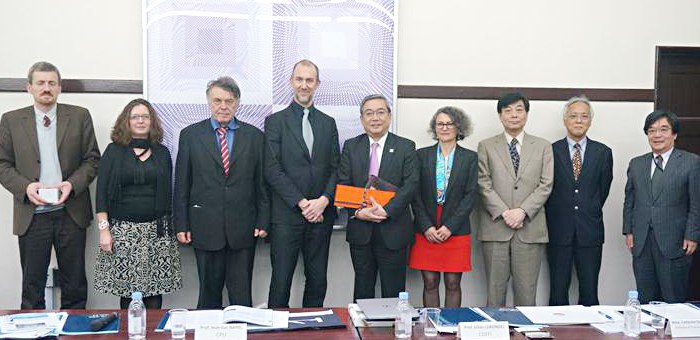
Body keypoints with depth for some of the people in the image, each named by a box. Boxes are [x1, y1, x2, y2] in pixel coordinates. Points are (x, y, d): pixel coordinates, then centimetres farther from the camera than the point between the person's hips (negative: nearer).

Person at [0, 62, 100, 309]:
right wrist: (25, 187, -13)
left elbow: (92, 159, 4)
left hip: (70, 212, 0)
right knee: (32, 286, 8)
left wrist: (72, 183, -13)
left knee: (75, 285, 9)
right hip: (31, 215, 0)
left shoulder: (79, 116, 4)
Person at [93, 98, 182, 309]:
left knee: (155, 294, 0)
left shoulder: (162, 153, 12)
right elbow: (101, 193, 1)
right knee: (127, 292, -2)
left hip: (157, 231, 2)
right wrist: (104, 229, -8)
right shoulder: (114, 151, 6)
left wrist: (170, 230, 9)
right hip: (123, 232, -1)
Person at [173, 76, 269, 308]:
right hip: (205, 227, 0)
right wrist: (181, 225, 0)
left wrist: (263, 221, 2)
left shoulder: (254, 136, 7)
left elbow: (262, 183, 7)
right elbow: (182, 184, 4)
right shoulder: (190, 135, 5)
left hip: (243, 228, 0)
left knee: (242, 295, 5)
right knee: (209, 293, 8)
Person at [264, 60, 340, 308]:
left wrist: (324, 200, -8)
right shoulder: (275, 121, 2)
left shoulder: (328, 123, 13)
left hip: (321, 214, 3)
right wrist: (302, 203, -13)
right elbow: (272, 170, -7)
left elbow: (336, 168, 9)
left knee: (318, 281, 9)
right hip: (286, 216, -3)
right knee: (281, 281, 1)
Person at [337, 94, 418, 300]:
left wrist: (387, 210, -18)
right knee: (362, 291, 13)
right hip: (360, 231, 2)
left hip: (393, 231, -2)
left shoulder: (406, 147, 2)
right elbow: (343, 185, 2)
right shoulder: (351, 146, 7)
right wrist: (358, 212, -14)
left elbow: (410, 185, -7)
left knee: (393, 292, 5)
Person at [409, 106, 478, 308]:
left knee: (453, 284, 3)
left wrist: (450, 227, -10)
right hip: (426, 231, 1)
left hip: (456, 231, 0)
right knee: (430, 283, 3)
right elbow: (415, 194, 2)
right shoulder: (422, 155, 7)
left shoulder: (470, 158, 5)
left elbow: (470, 195, -1)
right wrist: (426, 227, -8)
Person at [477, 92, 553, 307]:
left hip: (530, 228, 1)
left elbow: (546, 185, 3)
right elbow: (484, 185, 1)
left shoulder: (543, 147, 12)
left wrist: (522, 211, -10)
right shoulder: (486, 146, 10)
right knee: (495, 290, 3)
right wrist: (504, 213, -11)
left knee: (526, 291, 1)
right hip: (495, 227, 0)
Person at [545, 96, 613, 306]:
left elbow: (603, 189, 11)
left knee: (590, 292, 6)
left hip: (590, 232, 1)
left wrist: (590, 214, 9)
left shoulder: (603, 152, 7)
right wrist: (554, 218, 2)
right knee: (558, 291, 4)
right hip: (559, 231, -1)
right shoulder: (551, 151, 2)